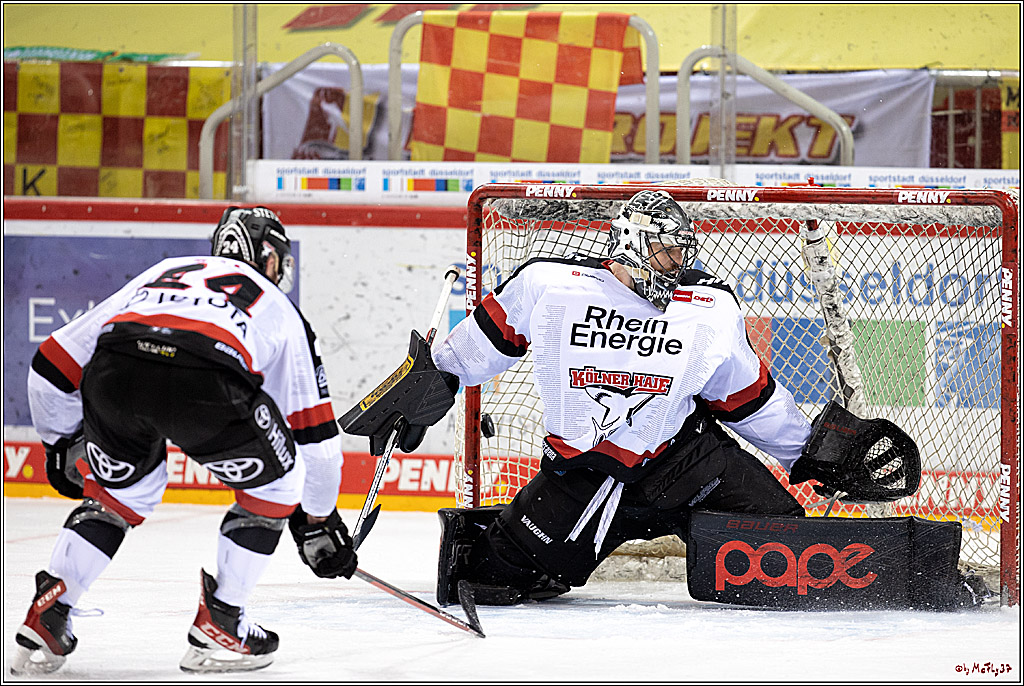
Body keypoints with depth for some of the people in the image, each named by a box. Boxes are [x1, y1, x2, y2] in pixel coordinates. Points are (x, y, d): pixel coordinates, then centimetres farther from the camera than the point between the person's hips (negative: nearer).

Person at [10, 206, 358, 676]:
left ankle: (45, 619, 21)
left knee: (123, 487, 31)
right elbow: (313, 431, 36)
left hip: (112, 372, 3)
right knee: (273, 482, 24)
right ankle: (218, 626, 20)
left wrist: (63, 443, 54)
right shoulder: (280, 310, 35)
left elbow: (54, 364, 39)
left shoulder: (159, 274, 41)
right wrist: (318, 520, 48)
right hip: (206, 382, -3)